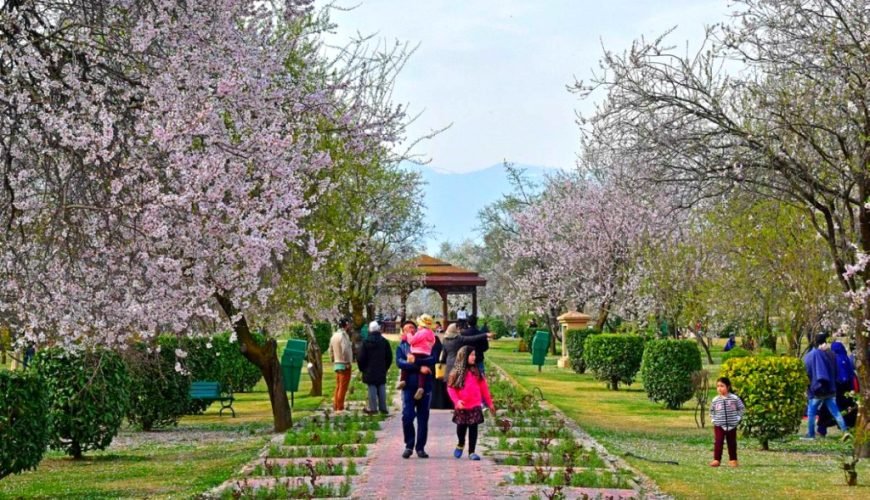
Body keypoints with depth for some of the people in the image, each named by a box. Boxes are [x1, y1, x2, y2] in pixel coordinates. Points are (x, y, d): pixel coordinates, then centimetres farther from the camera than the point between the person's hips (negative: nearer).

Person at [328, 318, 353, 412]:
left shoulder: (334, 336, 11)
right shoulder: (343, 335, -16)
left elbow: (331, 351, 15)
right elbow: (345, 350, -23)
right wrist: (348, 362, -14)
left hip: (336, 364, 8)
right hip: (344, 365, -8)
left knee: (338, 386, 15)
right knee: (343, 387, -4)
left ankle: (335, 406, 18)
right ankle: (340, 407, -3)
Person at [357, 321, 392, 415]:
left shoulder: (366, 342, -7)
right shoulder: (384, 341, 1)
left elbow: (361, 358, -4)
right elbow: (389, 357, 6)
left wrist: (362, 368, 10)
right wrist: (386, 367, 17)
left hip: (369, 371, -2)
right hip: (382, 371, 2)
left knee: (372, 389, 0)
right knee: (381, 389, 7)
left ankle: (373, 408, -1)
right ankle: (383, 408, 8)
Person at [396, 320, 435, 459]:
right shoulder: (401, 347, 10)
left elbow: (433, 360, -7)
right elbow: (400, 362, -10)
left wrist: (415, 361, -18)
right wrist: (419, 367, -19)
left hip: (424, 385, 1)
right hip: (409, 386, -1)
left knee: (423, 418, 4)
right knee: (407, 416, -9)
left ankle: (420, 447, 13)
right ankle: (409, 445, 6)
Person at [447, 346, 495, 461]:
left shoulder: (477, 372, 4)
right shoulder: (457, 373, -2)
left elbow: (484, 388, 8)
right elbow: (450, 388, -2)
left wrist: (489, 403, 11)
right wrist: (457, 401, -15)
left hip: (475, 406, 1)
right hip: (461, 406, -1)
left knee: (473, 428, 0)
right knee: (461, 427, 7)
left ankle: (471, 452, 8)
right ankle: (460, 444, 36)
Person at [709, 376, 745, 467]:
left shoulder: (734, 398, -5)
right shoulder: (715, 400, 1)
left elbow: (741, 408, 5)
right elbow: (712, 411, 15)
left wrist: (737, 418, -3)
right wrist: (713, 419, 4)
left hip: (732, 425, 0)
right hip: (719, 425, 1)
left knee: (732, 443, 8)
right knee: (718, 442, -6)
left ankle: (733, 460, 18)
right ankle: (716, 460, -4)